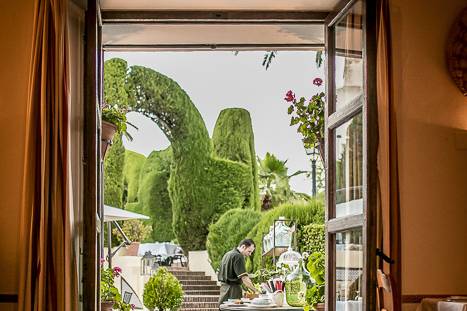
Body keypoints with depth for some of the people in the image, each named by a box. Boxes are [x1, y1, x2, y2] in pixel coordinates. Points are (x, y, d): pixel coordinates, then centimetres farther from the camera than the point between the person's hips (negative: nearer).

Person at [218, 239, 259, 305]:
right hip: (232, 289, -10)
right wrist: (256, 291, -21)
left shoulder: (228, 254, 16)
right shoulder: (238, 256, -14)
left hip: (224, 286, 10)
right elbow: (244, 278, -21)